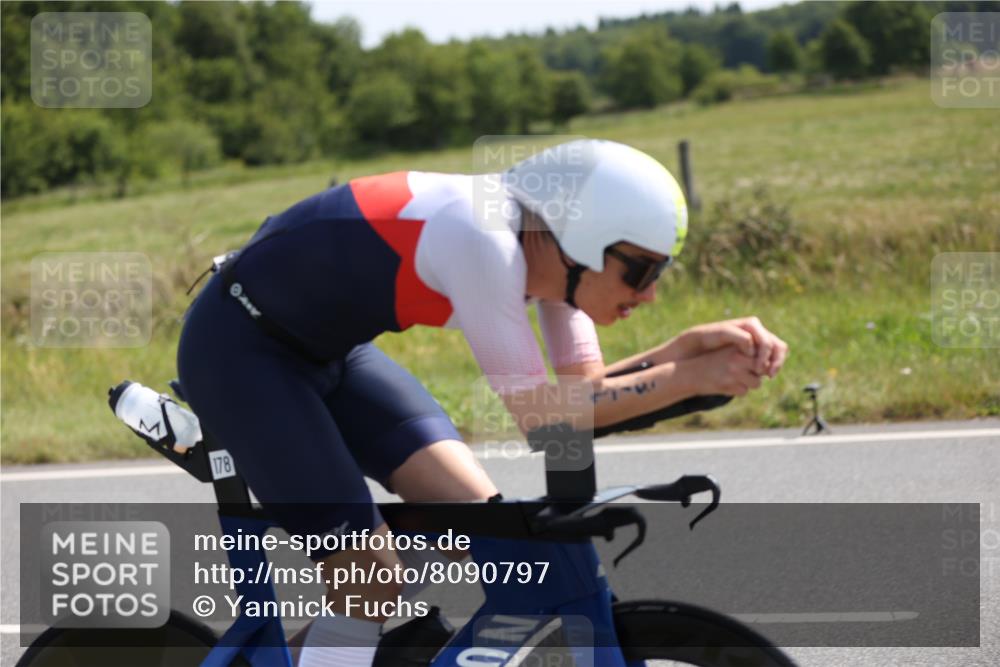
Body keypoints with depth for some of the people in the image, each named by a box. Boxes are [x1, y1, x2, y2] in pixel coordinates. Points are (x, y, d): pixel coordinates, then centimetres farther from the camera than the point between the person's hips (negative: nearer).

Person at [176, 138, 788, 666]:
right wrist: (690, 378, -30)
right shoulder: (484, 242, -32)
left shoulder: (547, 246, -7)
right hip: (238, 348, -8)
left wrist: (691, 346, -18)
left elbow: (585, 390, -4)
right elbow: (541, 413, -30)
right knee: (374, 585, -13)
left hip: (327, 353, 8)